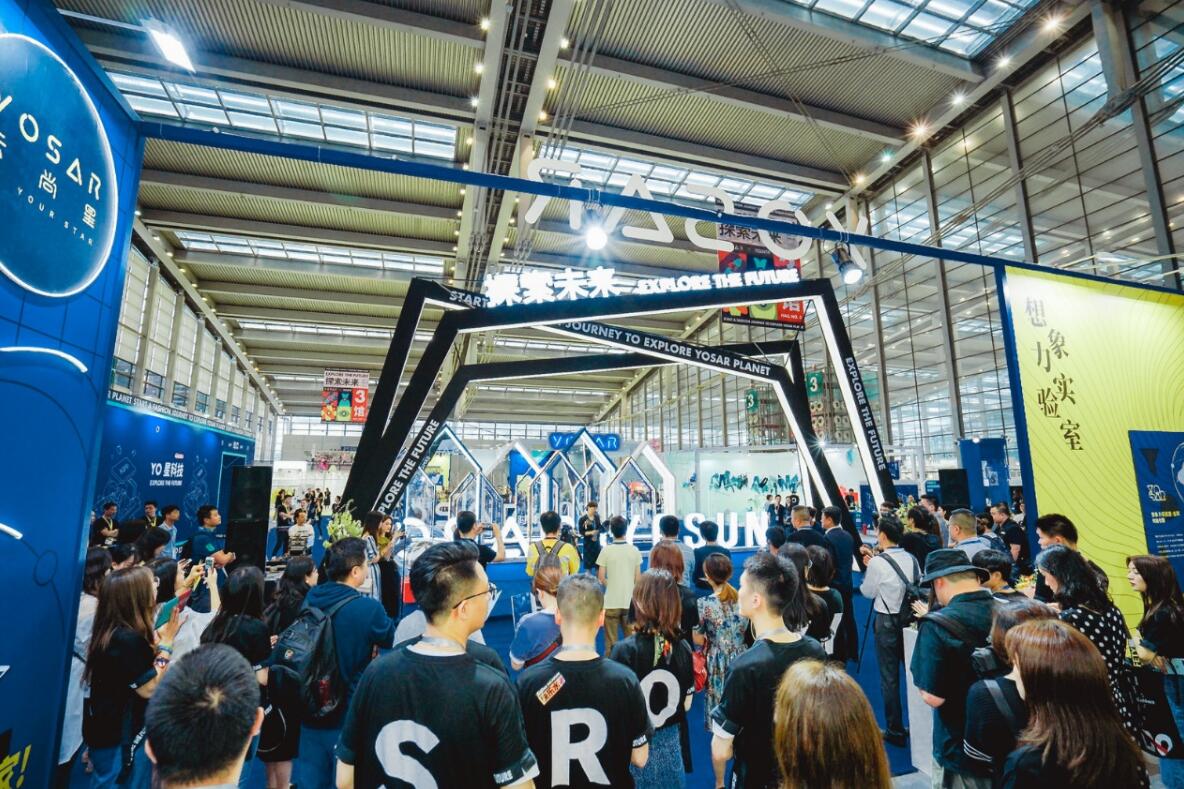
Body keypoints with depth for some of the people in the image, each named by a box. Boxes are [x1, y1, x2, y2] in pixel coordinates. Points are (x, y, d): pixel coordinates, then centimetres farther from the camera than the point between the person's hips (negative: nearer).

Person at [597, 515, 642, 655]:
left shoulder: (606, 550, -8)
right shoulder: (634, 550, -2)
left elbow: (601, 577, -6)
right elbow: (638, 578, 2)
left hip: (611, 602, -2)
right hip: (630, 601, 2)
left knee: (611, 642, 8)